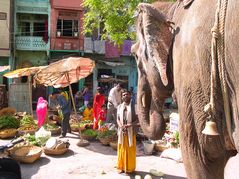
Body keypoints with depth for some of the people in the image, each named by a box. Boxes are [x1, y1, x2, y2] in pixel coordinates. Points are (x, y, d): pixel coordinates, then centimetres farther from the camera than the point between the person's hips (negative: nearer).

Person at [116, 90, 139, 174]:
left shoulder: (134, 106, -1)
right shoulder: (119, 106, 9)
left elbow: (137, 119, -6)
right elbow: (118, 119, 5)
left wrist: (129, 125, -19)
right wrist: (121, 126, -14)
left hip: (131, 132, -3)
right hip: (121, 131, 3)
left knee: (130, 150, 3)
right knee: (122, 149, 8)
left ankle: (130, 168, 15)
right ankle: (121, 167, 19)